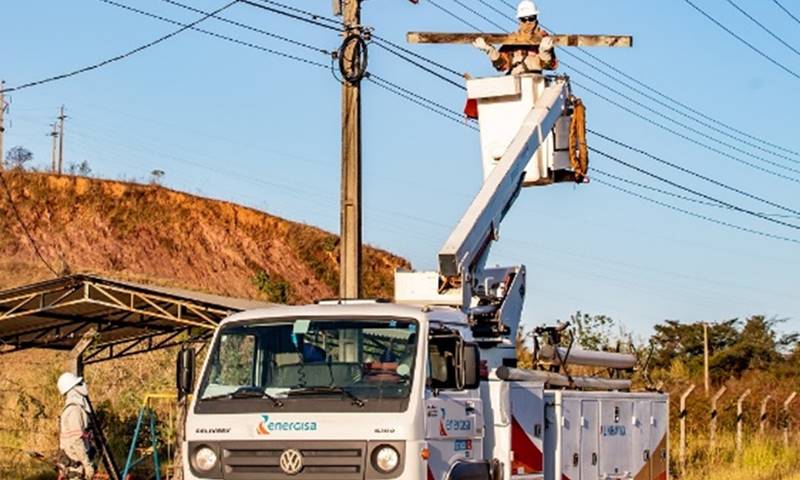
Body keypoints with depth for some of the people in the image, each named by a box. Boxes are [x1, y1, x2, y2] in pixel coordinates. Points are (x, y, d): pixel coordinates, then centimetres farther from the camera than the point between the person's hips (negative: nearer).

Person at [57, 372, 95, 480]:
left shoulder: (75, 408, 15)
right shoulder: (74, 410, -17)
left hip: (74, 460, 10)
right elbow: (76, 441, -23)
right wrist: (87, 464, -21)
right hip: (75, 462, -10)